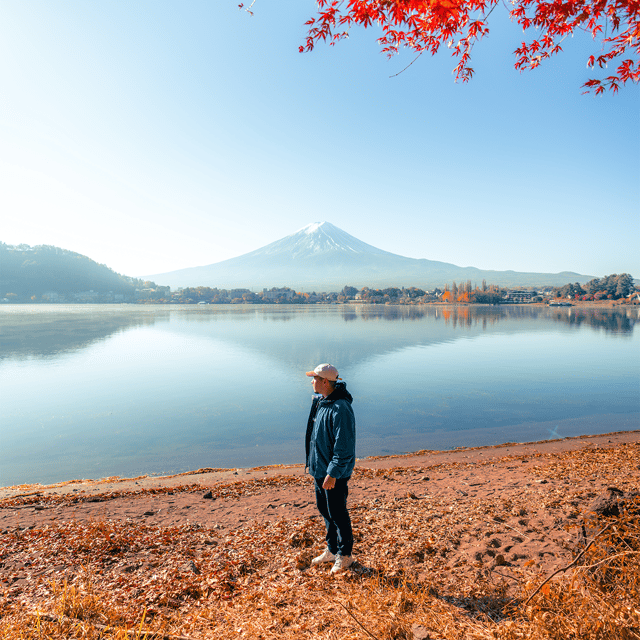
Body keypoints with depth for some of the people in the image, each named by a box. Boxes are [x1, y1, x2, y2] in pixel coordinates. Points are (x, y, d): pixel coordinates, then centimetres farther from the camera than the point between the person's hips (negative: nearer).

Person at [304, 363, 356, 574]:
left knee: (337, 514, 7)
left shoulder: (340, 409, -26)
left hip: (335, 473, -9)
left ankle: (345, 555, 27)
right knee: (324, 510, 20)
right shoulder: (320, 401, 3)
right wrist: (313, 462, 18)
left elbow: (344, 447, -25)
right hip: (320, 469, 9)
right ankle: (332, 550, 38)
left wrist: (333, 473, -22)